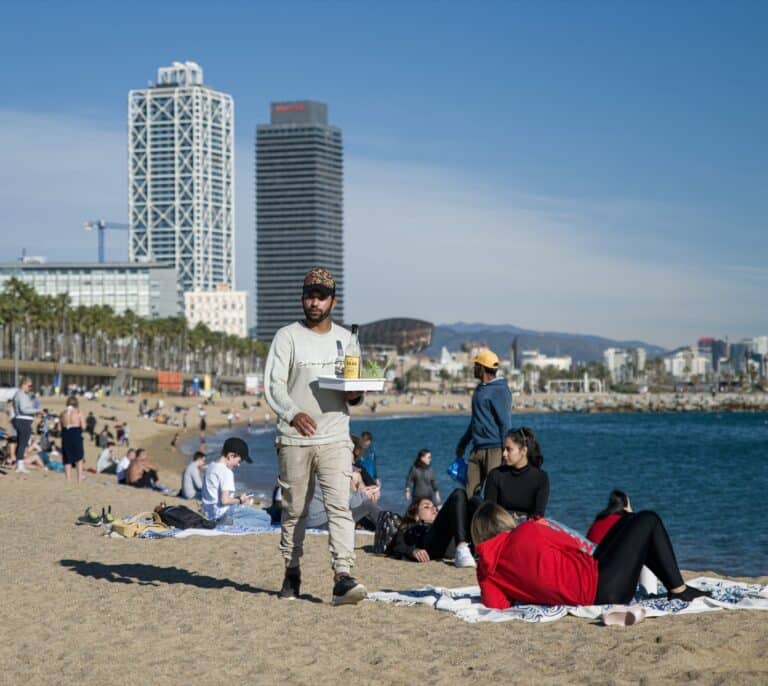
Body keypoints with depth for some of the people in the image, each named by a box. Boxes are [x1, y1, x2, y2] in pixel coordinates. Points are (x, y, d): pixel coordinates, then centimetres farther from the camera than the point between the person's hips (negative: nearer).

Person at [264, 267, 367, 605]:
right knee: (294, 510, 7)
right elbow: (273, 385, -5)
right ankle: (292, 573, 21)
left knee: (339, 506, -12)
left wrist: (355, 396, -6)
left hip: (335, 439, 1)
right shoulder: (287, 337, 3)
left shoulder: (346, 339, 13)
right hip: (294, 440, -1)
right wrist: (293, 413, -24)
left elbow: (355, 386, 20)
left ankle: (343, 578, -20)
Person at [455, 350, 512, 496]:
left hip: (494, 450, -8)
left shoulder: (500, 391, -10)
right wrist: (462, 444, 31)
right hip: (477, 450, 8)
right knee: (470, 493, 4)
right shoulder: (480, 389, 17)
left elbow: (505, 424, -13)